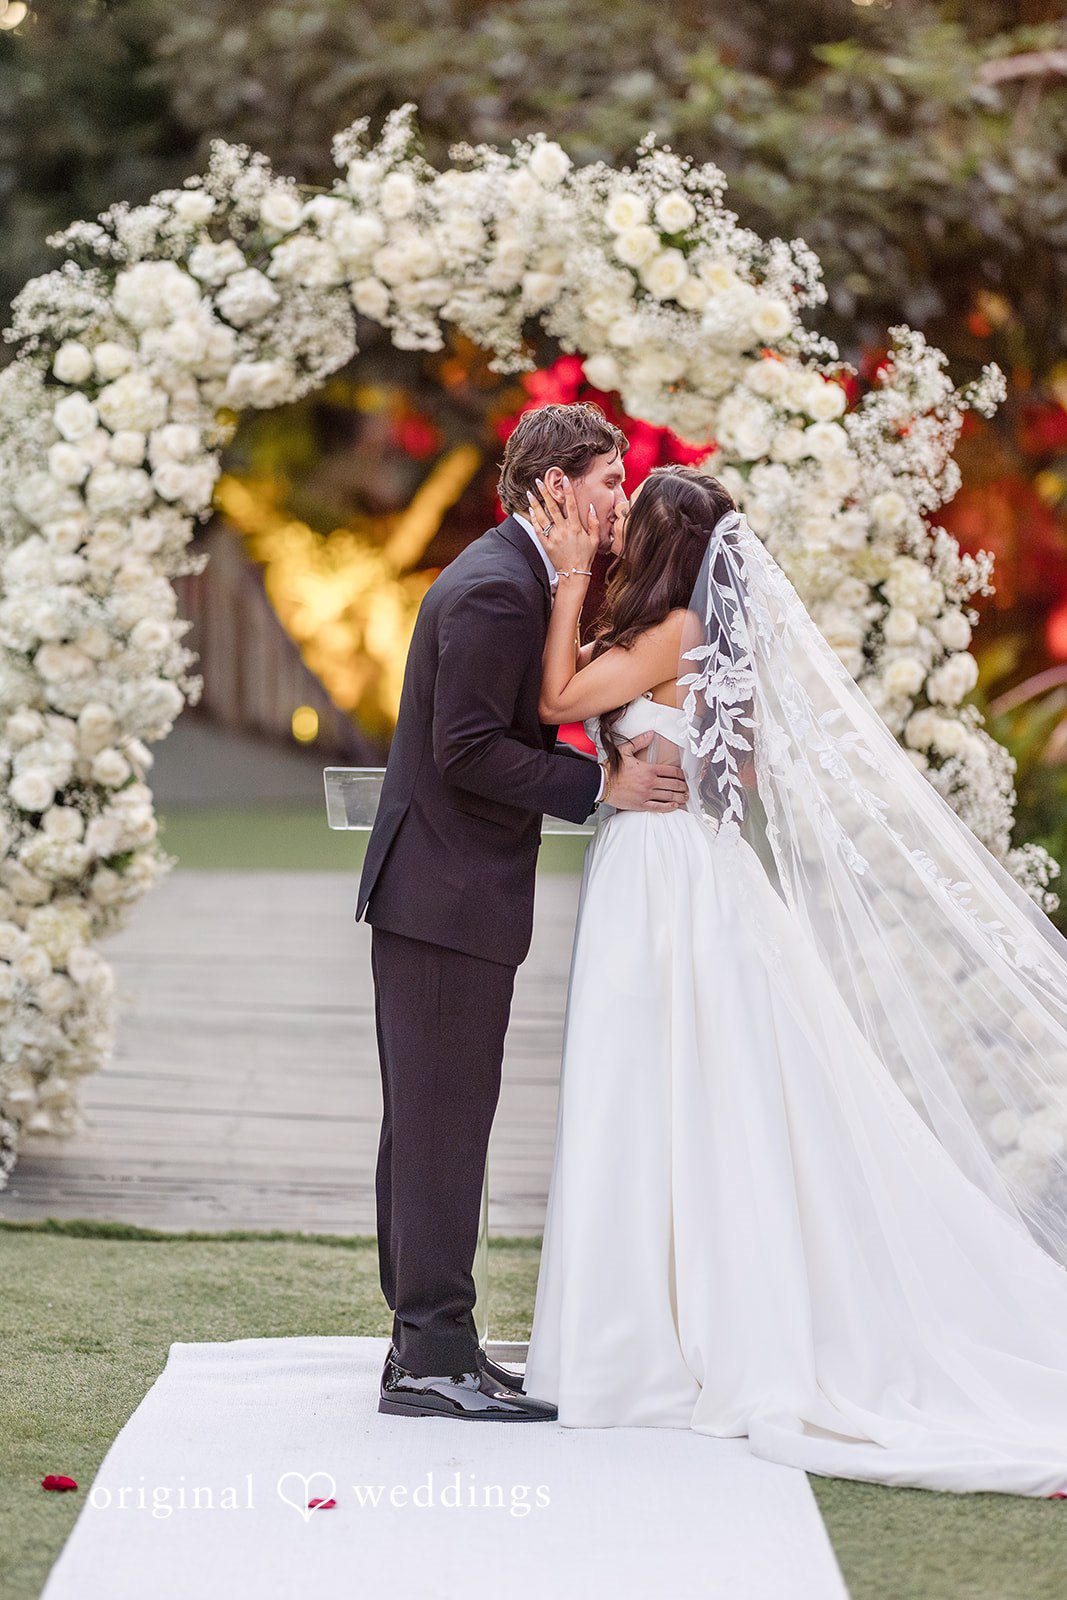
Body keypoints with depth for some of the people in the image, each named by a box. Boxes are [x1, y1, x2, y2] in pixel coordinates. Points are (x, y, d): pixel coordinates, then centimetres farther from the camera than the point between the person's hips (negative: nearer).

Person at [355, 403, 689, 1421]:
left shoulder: (518, 576, 16)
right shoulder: (495, 589, -17)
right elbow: (468, 752, -21)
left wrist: (617, 771, 8)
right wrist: (601, 787, -16)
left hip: (442, 889, 11)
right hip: (447, 895, -11)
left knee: (432, 1121, 13)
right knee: (444, 1119, -7)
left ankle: (427, 1339, 21)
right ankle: (433, 1356, -4)